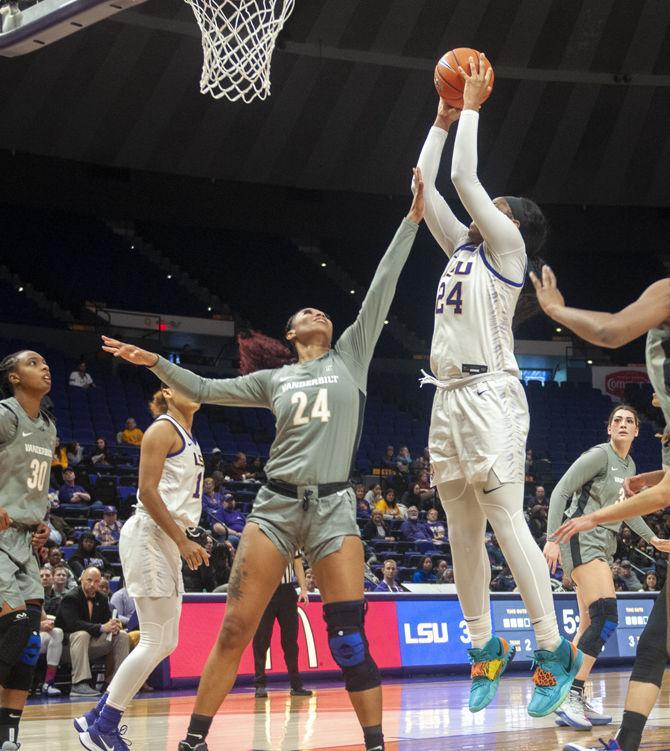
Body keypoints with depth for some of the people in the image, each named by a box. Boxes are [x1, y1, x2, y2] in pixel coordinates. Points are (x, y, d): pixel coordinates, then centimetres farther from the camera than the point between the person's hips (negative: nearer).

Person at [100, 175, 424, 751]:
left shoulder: (350, 357, 12)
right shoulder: (275, 380, 15)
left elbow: (382, 289, 7)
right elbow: (206, 390, 19)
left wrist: (411, 221, 3)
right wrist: (155, 362, 8)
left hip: (333, 508, -1)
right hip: (276, 504, 1)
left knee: (350, 638, -9)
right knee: (234, 630, -3)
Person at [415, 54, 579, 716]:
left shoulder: (507, 245, 1)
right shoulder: (464, 247, 21)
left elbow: (464, 178, -8)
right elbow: (425, 188, 21)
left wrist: (473, 106, 2)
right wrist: (444, 118, 22)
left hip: (490, 395, -8)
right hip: (450, 397, 8)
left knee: (507, 522, -11)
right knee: (462, 532, 8)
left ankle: (554, 650, -8)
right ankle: (485, 647, 15)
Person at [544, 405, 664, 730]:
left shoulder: (629, 465, 15)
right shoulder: (599, 455, -10)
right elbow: (560, 491, -14)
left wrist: (651, 537, 28)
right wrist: (552, 538, -21)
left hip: (604, 546, 9)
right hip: (583, 540, -9)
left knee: (591, 625, 5)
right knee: (606, 617, -20)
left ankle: (574, 702, 7)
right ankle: (571, 697, -20)